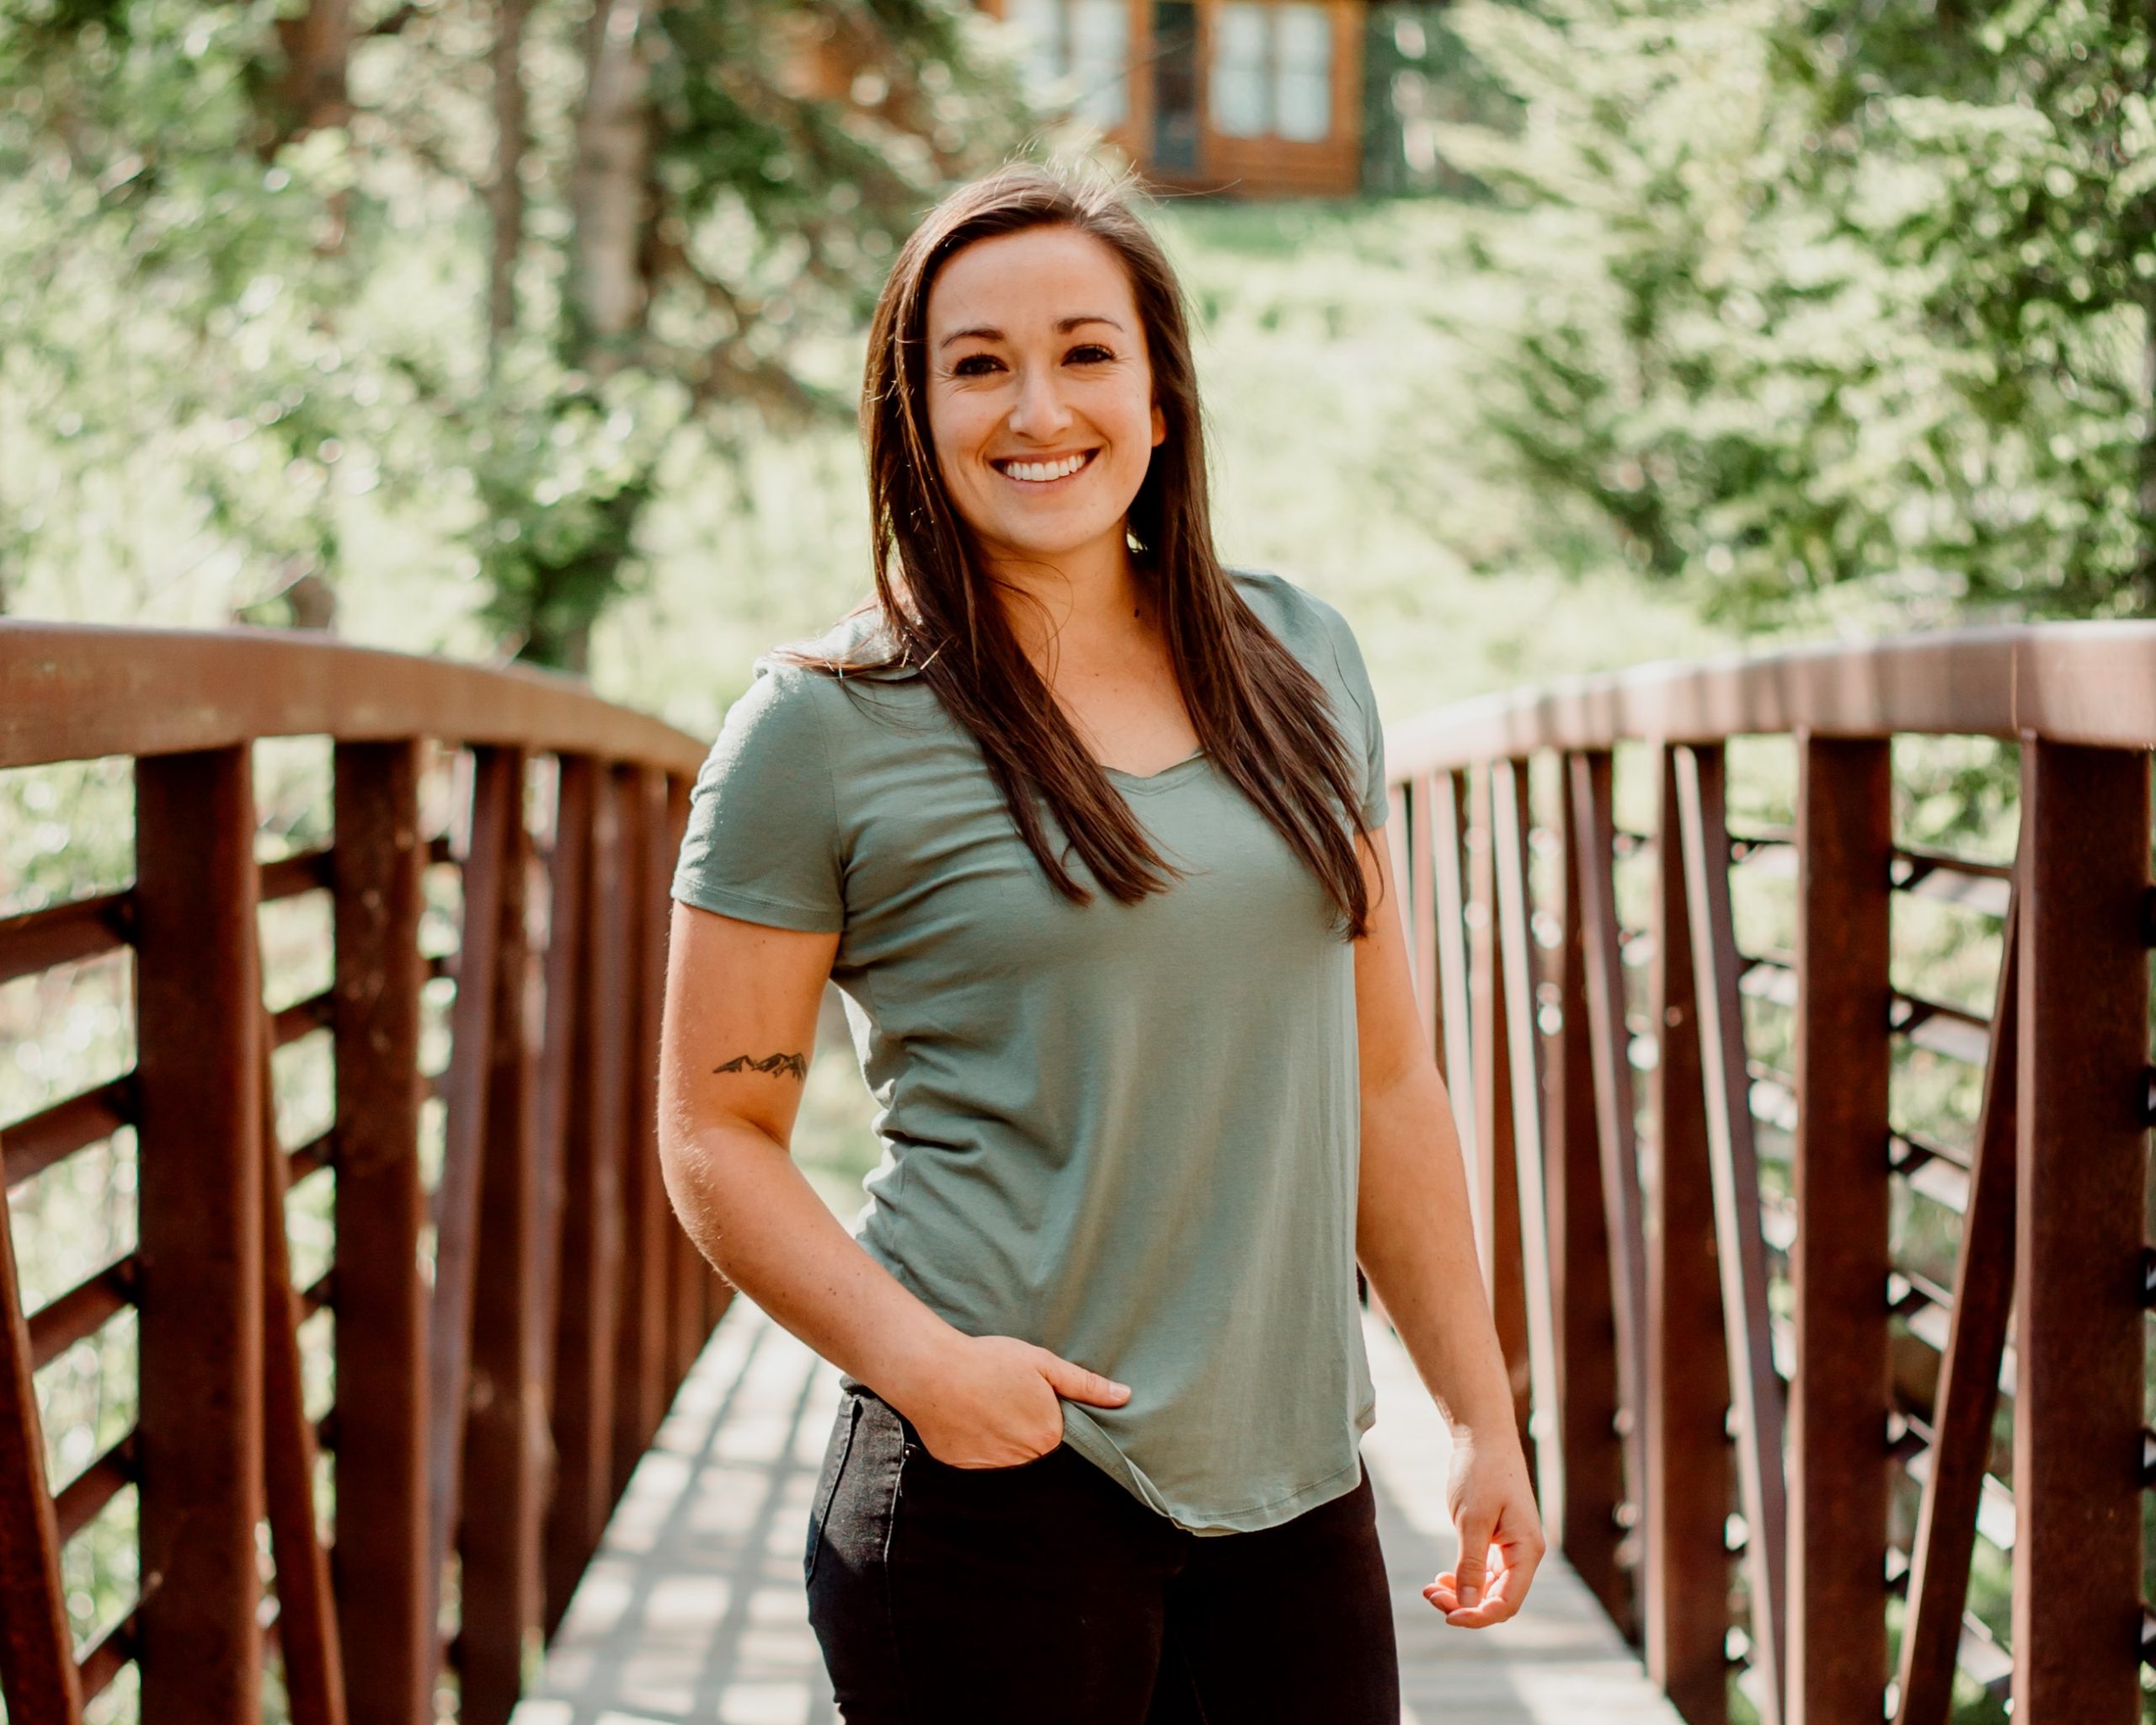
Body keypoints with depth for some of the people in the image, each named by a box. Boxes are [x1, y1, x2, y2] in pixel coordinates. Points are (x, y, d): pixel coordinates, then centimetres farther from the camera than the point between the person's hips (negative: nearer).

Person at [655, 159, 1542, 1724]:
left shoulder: (1298, 662, 9)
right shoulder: (824, 728, -5)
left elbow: (1388, 1084, 13)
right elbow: (717, 1133, -4)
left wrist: (1484, 1415, 11)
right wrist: (915, 1356, -18)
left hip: (1294, 1486, 4)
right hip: (994, 1489, -4)